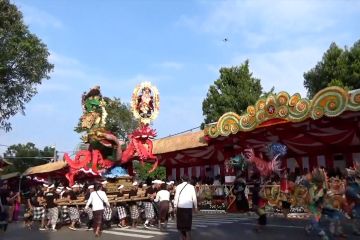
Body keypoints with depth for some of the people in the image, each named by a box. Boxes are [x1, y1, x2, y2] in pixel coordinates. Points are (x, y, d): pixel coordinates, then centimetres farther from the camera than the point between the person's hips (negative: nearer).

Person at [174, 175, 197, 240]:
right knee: (188, 222, 6)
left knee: (180, 222, 13)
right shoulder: (191, 187, 1)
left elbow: (176, 197, -6)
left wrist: (175, 206, -2)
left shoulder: (178, 186, -1)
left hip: (180, 206, 0)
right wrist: (195, 207, 7)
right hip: (189, 207, 0)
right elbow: (194, 198, 0)